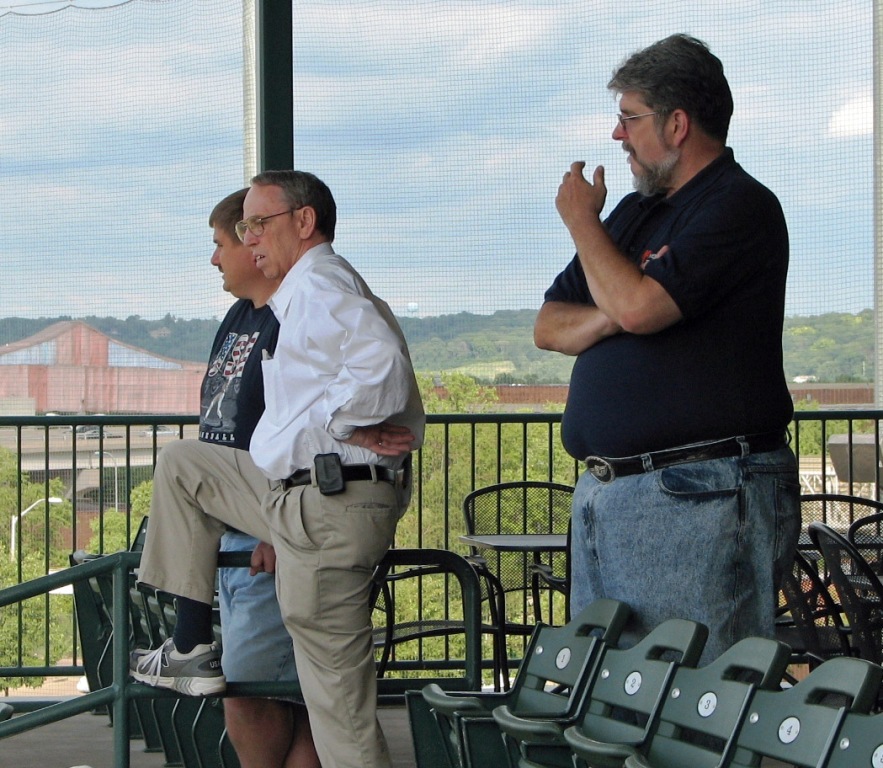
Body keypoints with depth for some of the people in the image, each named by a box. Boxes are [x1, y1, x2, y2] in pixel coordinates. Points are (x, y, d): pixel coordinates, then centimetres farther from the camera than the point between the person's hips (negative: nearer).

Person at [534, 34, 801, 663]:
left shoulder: (741, 207, -8)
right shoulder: (635, 212, 20)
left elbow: (637, 304, -21)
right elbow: (548, 328, 18)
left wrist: (583, 221, -2)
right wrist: (607, 318, -5)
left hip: (700, 496, -9)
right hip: (606, 493, 9)